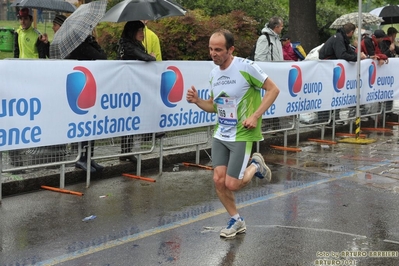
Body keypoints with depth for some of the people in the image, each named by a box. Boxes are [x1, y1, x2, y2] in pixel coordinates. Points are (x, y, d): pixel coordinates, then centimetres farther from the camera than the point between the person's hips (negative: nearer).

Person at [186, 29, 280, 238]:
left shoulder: (245, 67, -16)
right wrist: (197, 101, -4)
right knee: (218, 180, 0)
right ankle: (236, 221, 22)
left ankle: (255, 166, 23)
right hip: (220, 134, 6)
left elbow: (273, 89, -11)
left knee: (232, 185, -8)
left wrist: (255, 116, -19)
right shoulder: (213, 73, 5)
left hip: (242, 135, -6)